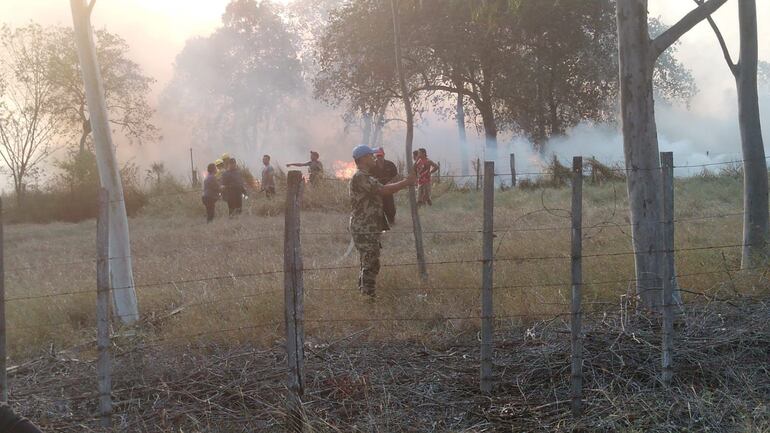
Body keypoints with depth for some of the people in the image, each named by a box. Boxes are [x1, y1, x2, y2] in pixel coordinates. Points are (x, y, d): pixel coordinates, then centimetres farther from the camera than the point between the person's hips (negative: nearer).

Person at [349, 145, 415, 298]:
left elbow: (380, 192, 19)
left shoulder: (365, 177, 19)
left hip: (369, 229, 11)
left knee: (368, 265, 17)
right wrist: (406, 182, -17)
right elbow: (383, 190, -24)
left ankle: (363, 294, 24)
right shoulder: (360, 177, -18)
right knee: (371, 265, -9)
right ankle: (369, 297, -7)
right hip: (365, 231, -11)